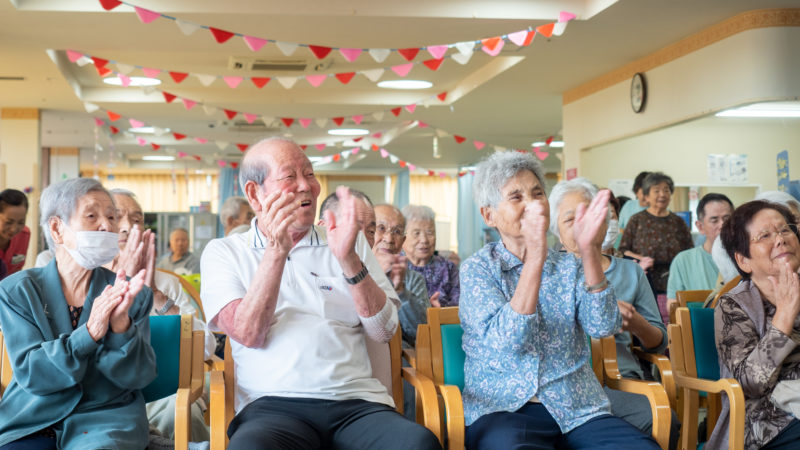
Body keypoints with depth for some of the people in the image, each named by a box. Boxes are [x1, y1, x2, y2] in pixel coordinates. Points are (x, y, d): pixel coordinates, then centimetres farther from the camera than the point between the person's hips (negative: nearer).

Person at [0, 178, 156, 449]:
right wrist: (90, 333, -21)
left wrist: (121, 325, -20)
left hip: (107, 416, 0)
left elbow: (139, 377, -2)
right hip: (31, 423, 0)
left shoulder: (133, 293, 5)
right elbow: (29, 372, -7)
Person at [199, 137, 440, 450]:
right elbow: (248, 335, -4)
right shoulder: (223, 253, 13)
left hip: (356, 400, 2)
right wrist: (276, 251, -12)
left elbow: (384, 331, 7)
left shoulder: (349, 242, 18)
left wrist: (348, 259, -6)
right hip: (273, 405, -1)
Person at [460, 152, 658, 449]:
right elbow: (506, 343, -14)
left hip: (577, 412, 4)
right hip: (502, 410, -3)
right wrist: (535, 258, -21)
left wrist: (588, 251, -15)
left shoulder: (569, 267, 13)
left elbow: (603, 327, -5)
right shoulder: (477, 268, 3)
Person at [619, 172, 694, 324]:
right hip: (645, 287, -2)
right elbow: (623, 250, 5)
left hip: (673, 287, 2)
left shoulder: (678, 222, 15)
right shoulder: (637, 220, 8)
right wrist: (640, 259, -11)